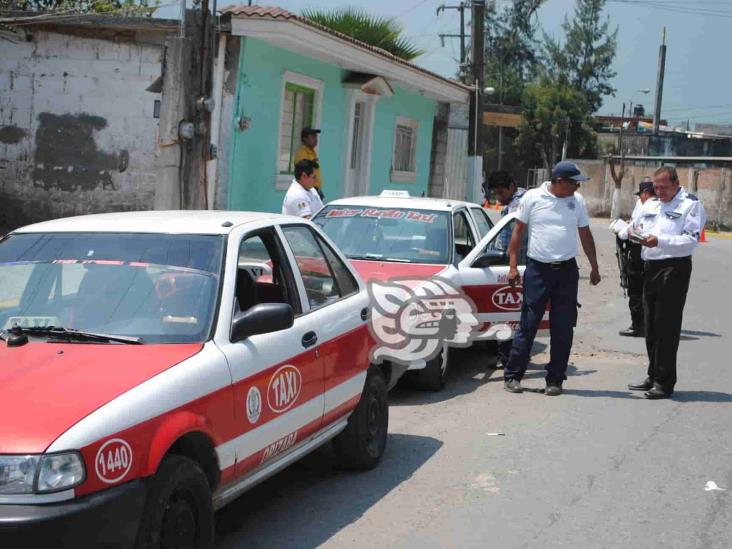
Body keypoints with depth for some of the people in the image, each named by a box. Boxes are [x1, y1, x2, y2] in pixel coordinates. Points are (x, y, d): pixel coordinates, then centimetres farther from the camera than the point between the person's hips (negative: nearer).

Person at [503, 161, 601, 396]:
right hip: (538, 269, -3)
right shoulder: (532, 198, -3)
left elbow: (586, 235, 15)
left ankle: (555, 380, 12)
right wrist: (513, 266, -4)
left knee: (563, 329, 4)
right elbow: (518, 232, 1)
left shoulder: (577, 201, 7)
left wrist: (594, 267, 14)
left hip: (567, 271, 3)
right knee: (528, 325, -3)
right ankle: (512, 376, 6)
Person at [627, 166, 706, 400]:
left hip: (675, 268, -8)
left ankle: (665, 382, -2)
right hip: (651, 267, 8)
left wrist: (660, 241, -24)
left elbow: (692, 239, -15)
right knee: (651, 326, 12)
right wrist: (637, 234, -1)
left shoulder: (691, 205, -6)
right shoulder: (650, 205, 18)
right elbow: (637, 227, 24)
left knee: (667, 327, -7)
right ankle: (653, 377, 23)